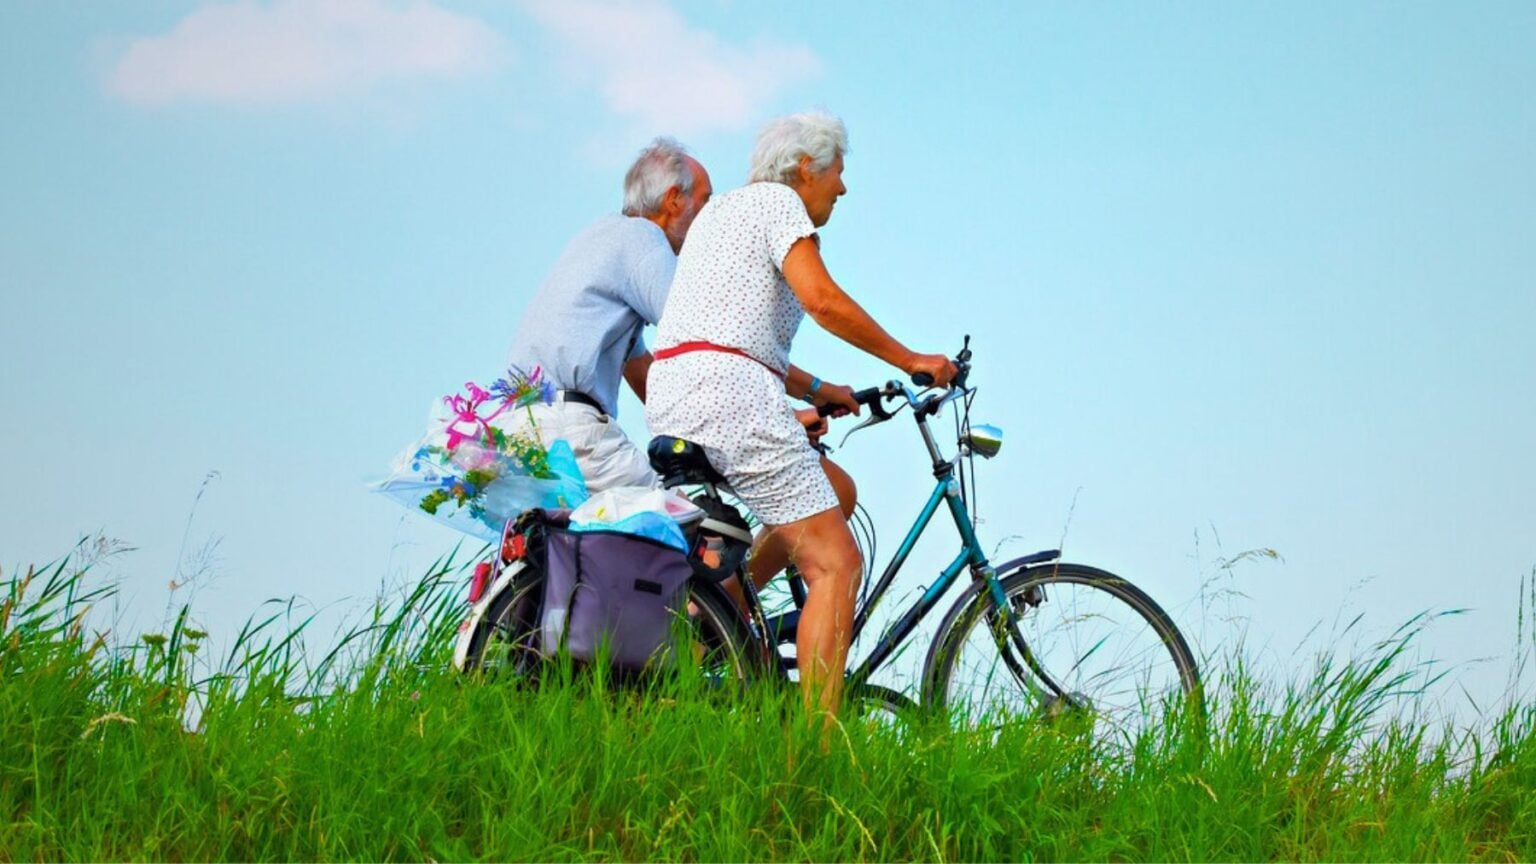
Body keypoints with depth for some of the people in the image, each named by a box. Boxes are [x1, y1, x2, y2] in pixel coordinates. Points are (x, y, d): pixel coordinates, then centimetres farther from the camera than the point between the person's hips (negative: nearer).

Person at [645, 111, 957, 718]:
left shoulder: (721, 209, 29)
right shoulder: (776, 200, 1)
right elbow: (823, 300, -13)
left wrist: (814, 389, 28)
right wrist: (910, 361, -5)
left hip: (670, 399, 10)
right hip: (727, 391, -10)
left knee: (834, 491, 23)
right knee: (836, 564, -9)